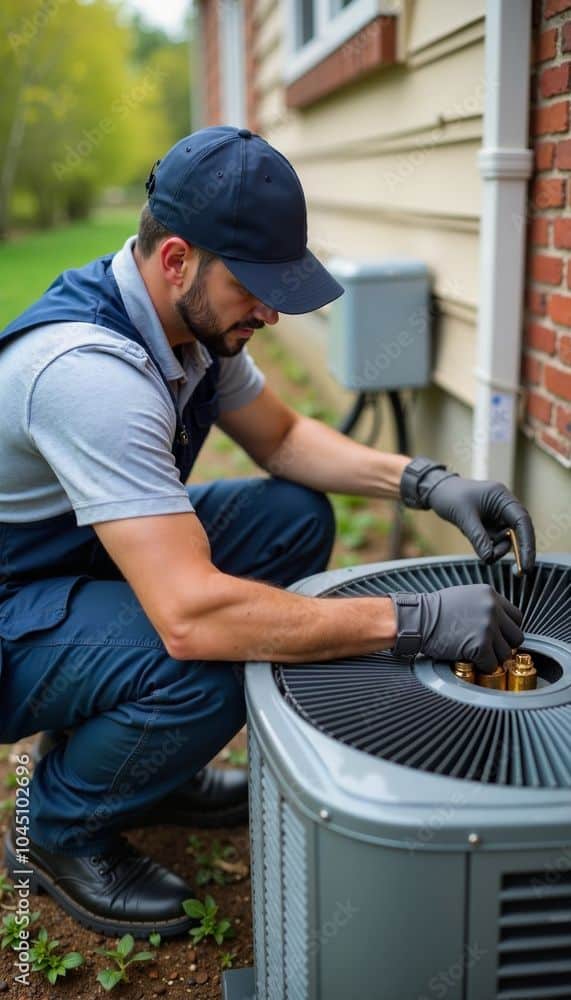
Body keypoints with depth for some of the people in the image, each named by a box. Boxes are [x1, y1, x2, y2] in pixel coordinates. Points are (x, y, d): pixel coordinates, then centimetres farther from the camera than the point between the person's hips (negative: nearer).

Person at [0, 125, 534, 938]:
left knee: (295, 517, -2)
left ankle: (151, 767, 13)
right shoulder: (89, 367, -35)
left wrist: (428, 483, -9)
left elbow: (282, 438, 7)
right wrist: (417, 621, -36)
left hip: (86, 561, 9)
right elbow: (192, 617, -41)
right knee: (205, 672, -33)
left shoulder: (196, 318, -6)